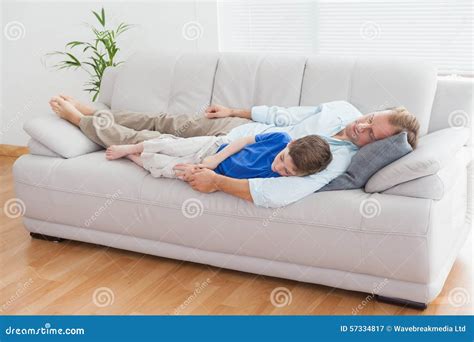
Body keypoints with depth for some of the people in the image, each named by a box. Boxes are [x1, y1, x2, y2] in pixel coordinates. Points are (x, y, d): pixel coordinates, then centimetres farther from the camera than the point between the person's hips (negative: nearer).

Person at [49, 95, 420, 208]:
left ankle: (81, 118, 32)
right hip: (240, 127, 5)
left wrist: (216, 181, -40)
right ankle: (89, 113, 42)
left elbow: (278, 194, -43)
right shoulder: (345, 109, -10)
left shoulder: (338, 159, -32)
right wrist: (234, 111, 10)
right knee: (164, 121, 17)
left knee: (149, 142, 6)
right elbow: (285, 115, 3)